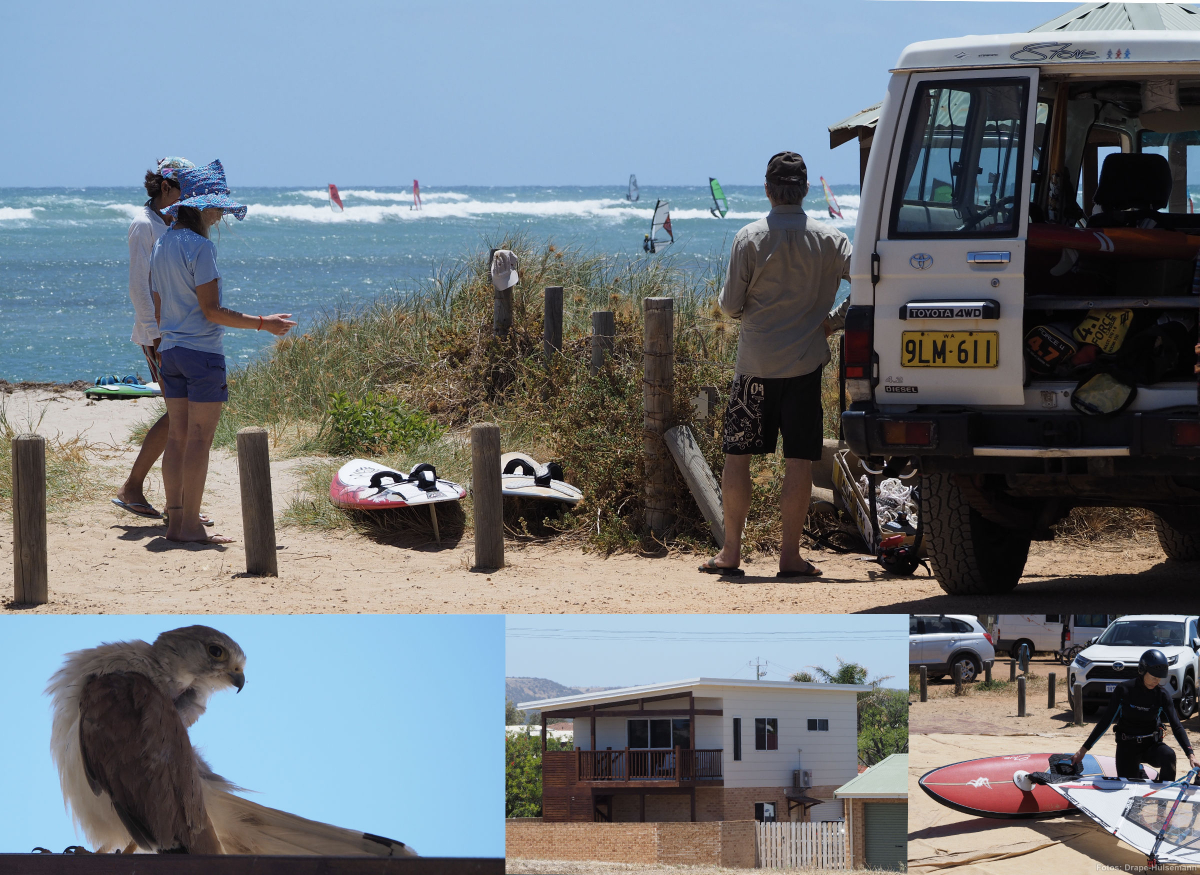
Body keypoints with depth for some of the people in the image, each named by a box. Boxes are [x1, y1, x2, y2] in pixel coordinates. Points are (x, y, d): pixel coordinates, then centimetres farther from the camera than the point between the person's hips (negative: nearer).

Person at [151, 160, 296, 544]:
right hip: (202, 352, -9)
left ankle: (175, 520, 11)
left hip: (170, 350, 9)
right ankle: (190, 523, -5)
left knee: (178, 437, 10)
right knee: (199, 439, -5)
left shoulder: (162, 246, 12)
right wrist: (262, 324, -13)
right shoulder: (200, 246, -14)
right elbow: (211, 310, -18)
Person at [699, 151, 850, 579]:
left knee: (737, 455, 8)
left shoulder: (749, 238, -5)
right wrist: (837, 319, 6)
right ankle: (790, 555, 1)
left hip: (755, 363, 0)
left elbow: (730, 305, -3)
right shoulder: (829, 239, -2)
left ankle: (730, 551, 8)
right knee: (799, 460, 3)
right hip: (805, 363, 0)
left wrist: (726, 302, 20)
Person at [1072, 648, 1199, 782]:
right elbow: (1106, 721, -4)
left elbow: (1176, 726, -11)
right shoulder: (1124, 690, -10)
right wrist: (1083, 750, -6)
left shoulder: (1162, 694, -7)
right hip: (1127, 746, 0)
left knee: (1168, 755, -33)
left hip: (1151, 746, 0)